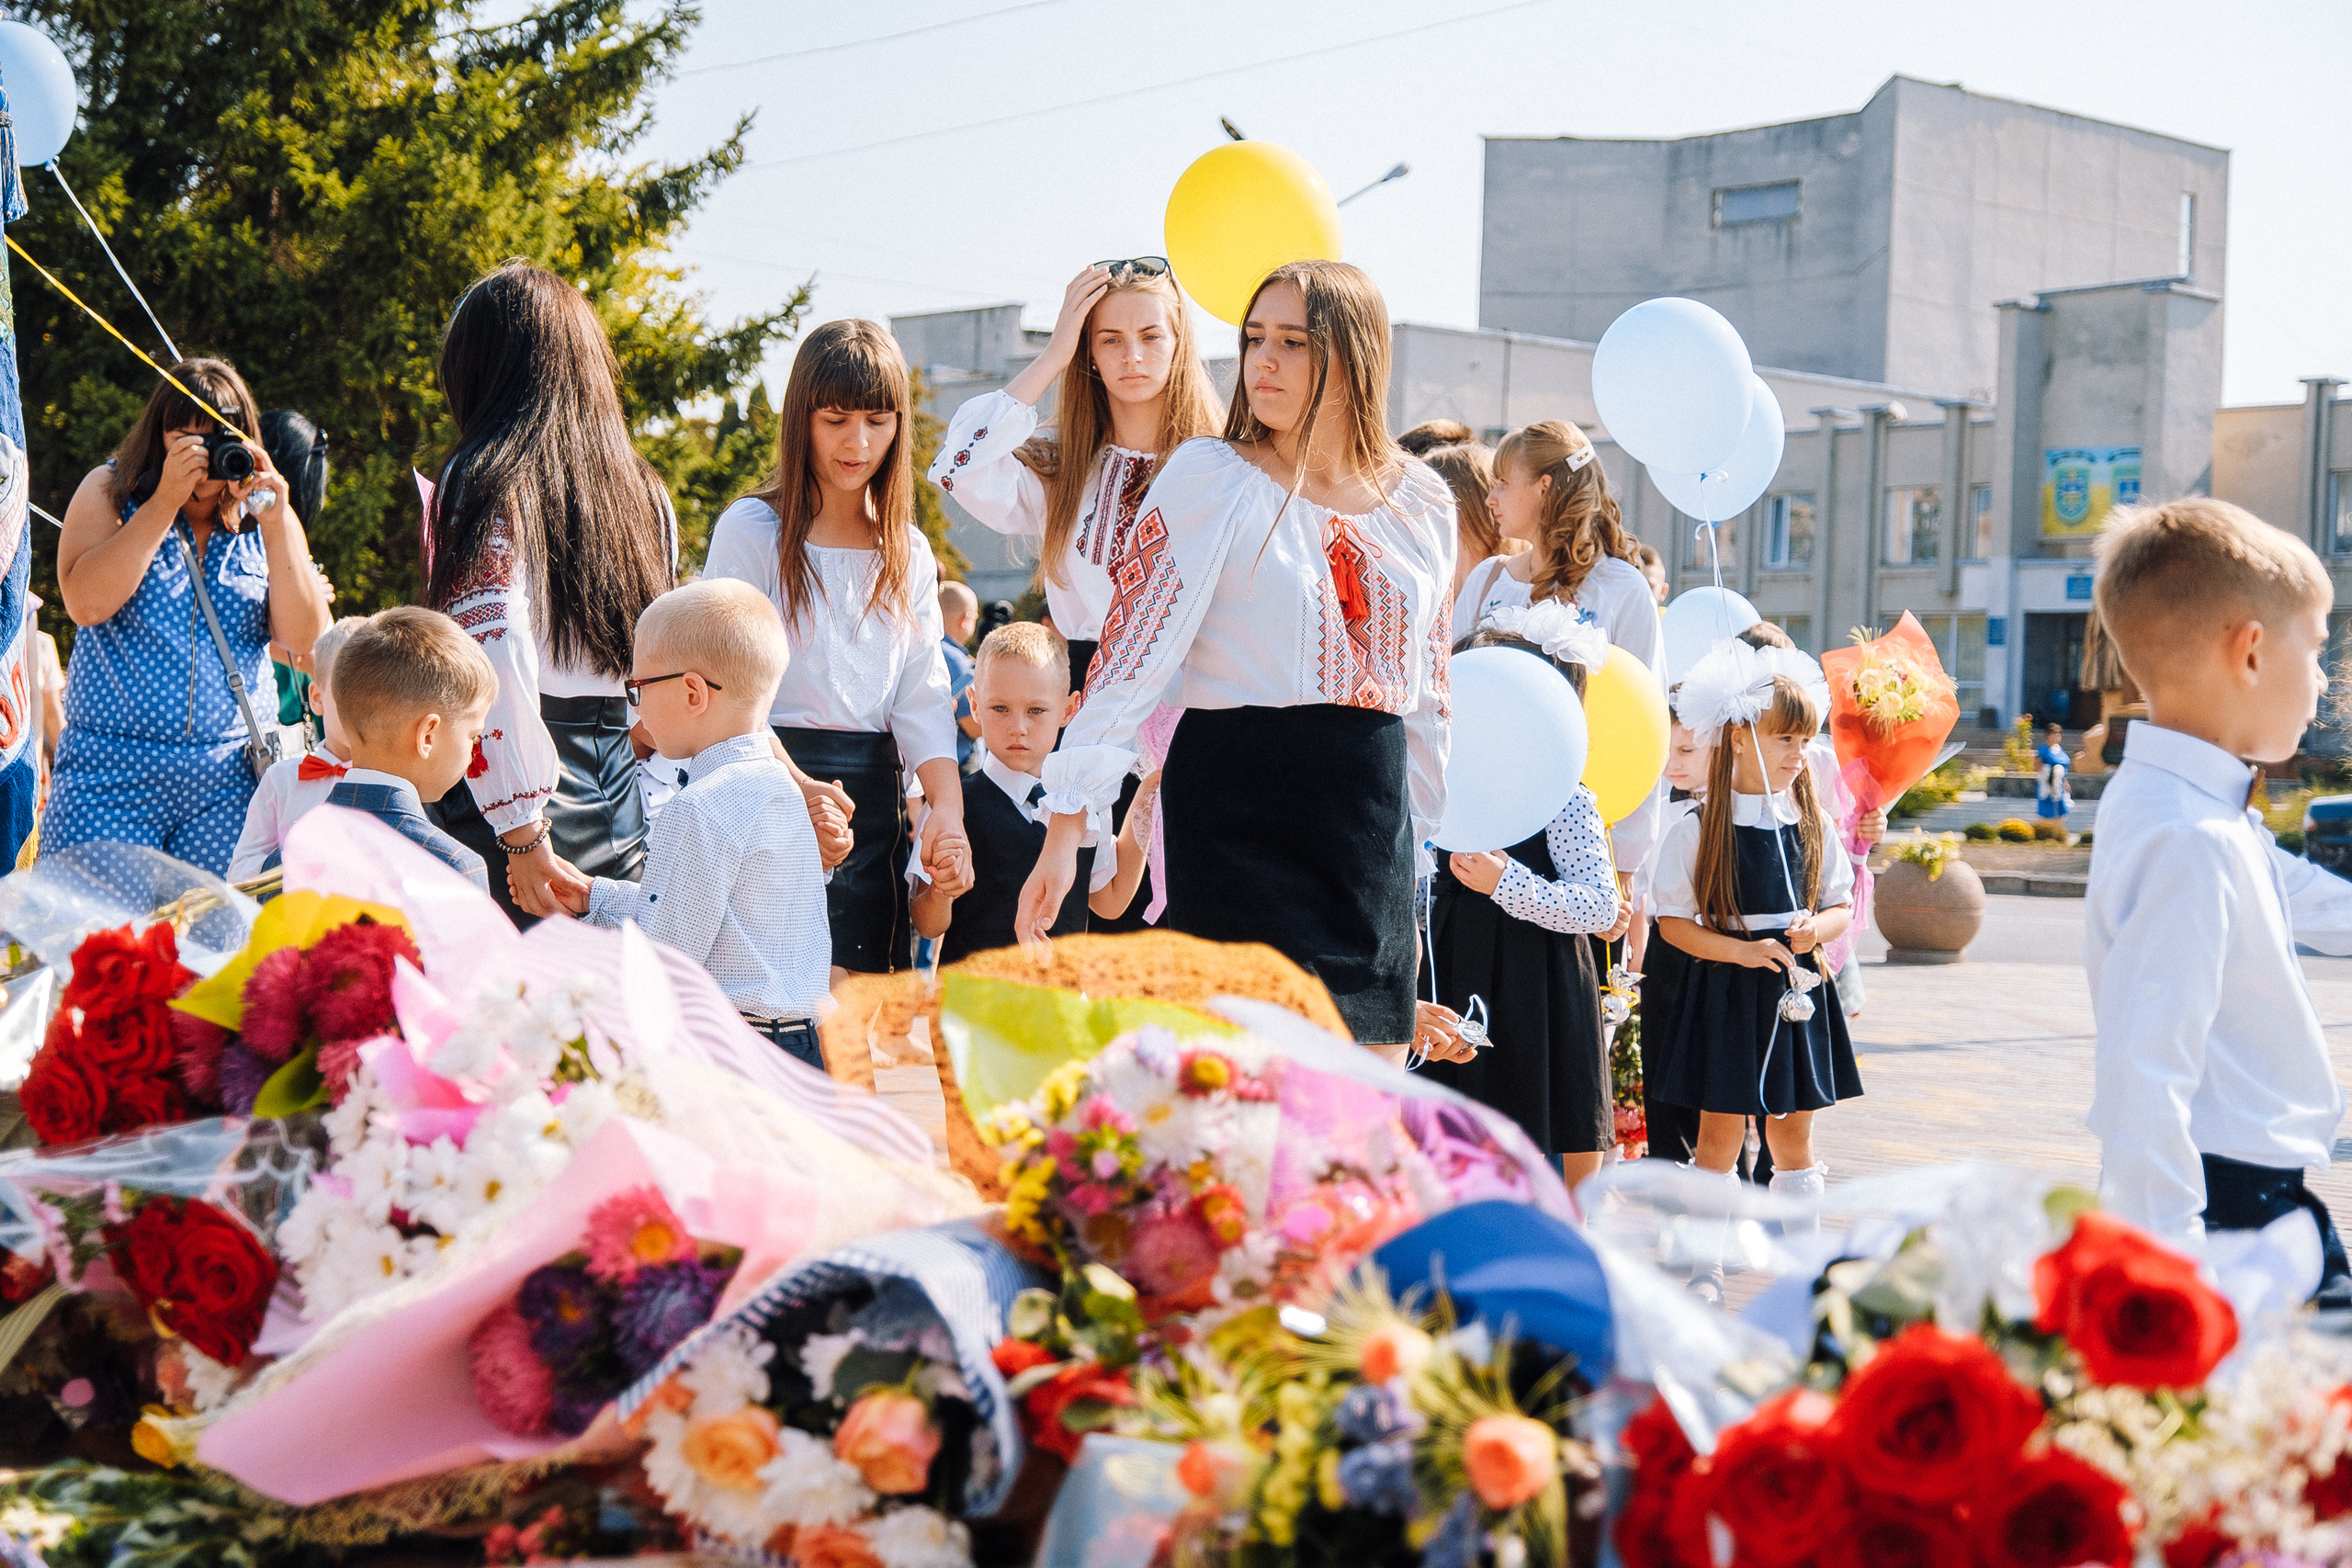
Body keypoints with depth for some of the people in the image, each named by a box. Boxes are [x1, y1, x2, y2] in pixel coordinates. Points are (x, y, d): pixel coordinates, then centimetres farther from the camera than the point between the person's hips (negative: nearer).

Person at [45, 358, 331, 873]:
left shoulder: (263, 514, 8)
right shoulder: (110, 491, 4)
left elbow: (302, 636, -1)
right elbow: (85, 604, -13)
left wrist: (277, 524, -11)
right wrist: (166, 500, -15)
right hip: (111, 770, -2)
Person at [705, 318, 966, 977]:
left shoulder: (909, 553, 14)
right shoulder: (752, 530, -1)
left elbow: (922, 695, 7)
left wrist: (946, 802, -11)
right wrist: (797, 788, -24)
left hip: (875, 798, 5)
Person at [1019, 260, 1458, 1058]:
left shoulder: (1423, 505, 10)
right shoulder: (1210, 477, -3)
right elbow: (1133, 652, -10)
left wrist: (1418, 844, 20)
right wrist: (1066, 826, -17)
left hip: (1372, 822, 5)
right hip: (1237, 814, -5)